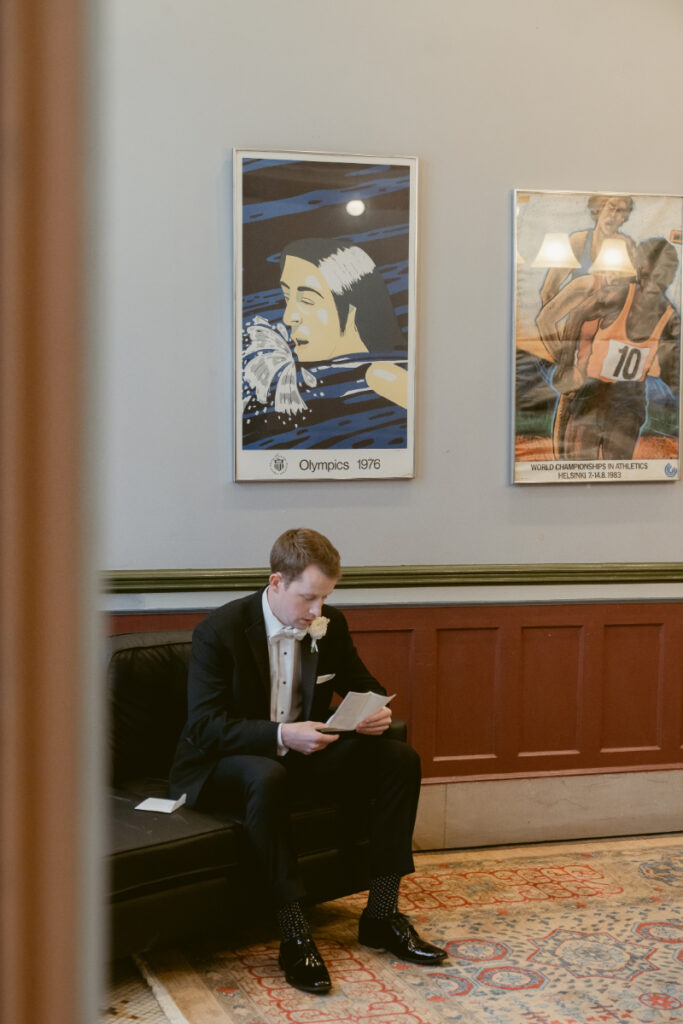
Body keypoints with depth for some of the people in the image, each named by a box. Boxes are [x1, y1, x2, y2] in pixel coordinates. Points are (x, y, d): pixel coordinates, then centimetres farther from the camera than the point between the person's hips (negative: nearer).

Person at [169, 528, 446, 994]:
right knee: (268, 777, -41)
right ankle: (294, 934, -33)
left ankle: (381, 914, -9)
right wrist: (281, 735, -34)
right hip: (223, 763, -6)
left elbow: (366, 689, 12)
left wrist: (378, 714, -14)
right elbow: (204, 725, -22)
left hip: (302, 749, 6)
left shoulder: (330, 626, 0)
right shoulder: (219, 631, -17)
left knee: (401, 759, -13)